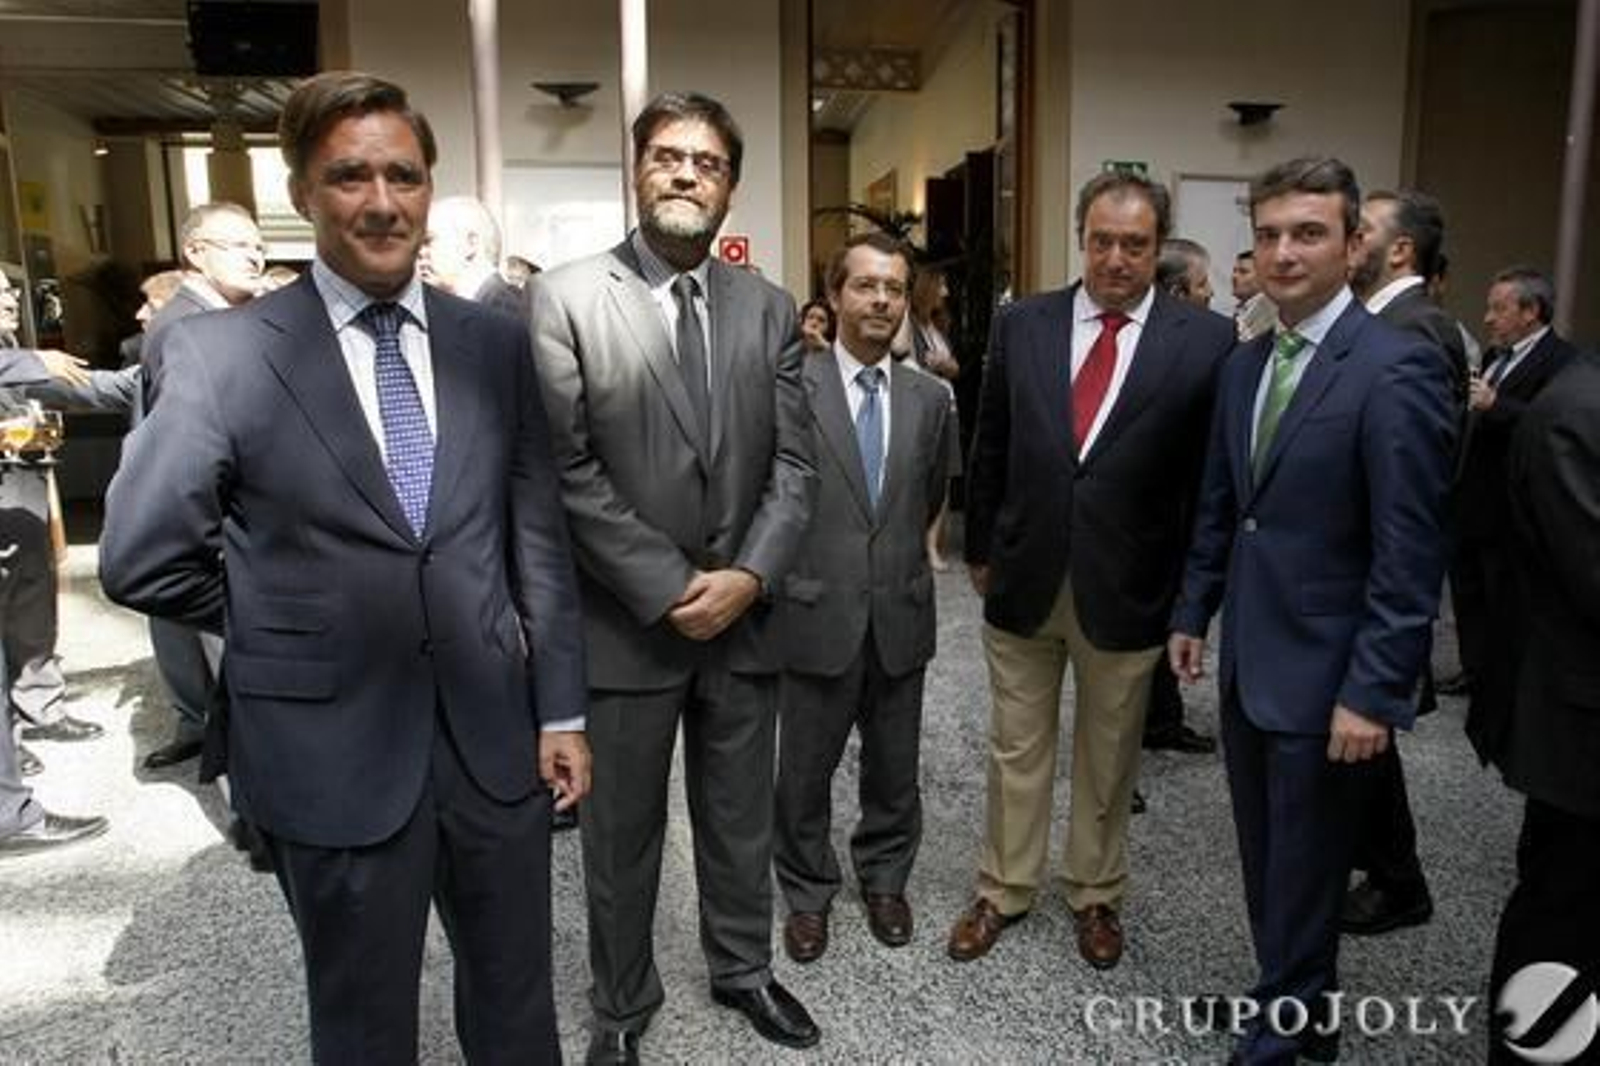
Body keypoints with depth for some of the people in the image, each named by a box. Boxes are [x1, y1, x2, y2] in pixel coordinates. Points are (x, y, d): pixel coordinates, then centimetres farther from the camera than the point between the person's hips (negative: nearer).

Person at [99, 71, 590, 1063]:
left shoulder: (496, 343, 1)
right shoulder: (223, 351, -8)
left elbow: (540, 537, 2)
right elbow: (142, 557, -6)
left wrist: (562, 710, 1)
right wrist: (287, 622, -1)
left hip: (495, 736, 3)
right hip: (333, 750, -2)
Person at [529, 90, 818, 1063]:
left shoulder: (770, 309, 6)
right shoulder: (564, 298, -6)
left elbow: (794, 463, 3)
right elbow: (568, 470, -12)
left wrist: (750, 576, -11)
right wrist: (669, 588, -15)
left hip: (746, 616, 3)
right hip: (627, 622, -3)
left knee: (741, 822, 19)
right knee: (623, 834, 14)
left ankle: (744, 970, 43)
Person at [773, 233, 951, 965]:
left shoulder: (931, 398, 4)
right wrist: (788, 573, 3)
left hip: (901, 615, 3)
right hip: (817, 615, -3)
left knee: (894, 769, 17)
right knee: (805, 770, 12)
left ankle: (885, 880, 40)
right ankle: (807, 893, 34)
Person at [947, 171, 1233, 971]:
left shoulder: (1205, 341, -6)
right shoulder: (1021, 325, 0)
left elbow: (1212, 475, -3)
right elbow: (990, 449, 7)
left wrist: (1192, 594, -3)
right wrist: (980, 549, 9)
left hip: (1125, 587, -1)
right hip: (1023, 576, 2)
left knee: (1109, 755, 16)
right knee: (1016, 747, 15)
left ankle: (1096, 894, 37)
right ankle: (1005, 889, 34)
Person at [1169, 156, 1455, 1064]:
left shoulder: (1398, 368, -16)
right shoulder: (1245, 364, 8)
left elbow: (1411, 552, -18)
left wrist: (1374, 691, -19)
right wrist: (1195, 611, 13)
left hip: (1323, 674, -7)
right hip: (1246, 663, 7)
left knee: (1303, 877, 9)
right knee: (1268, 866, 19)